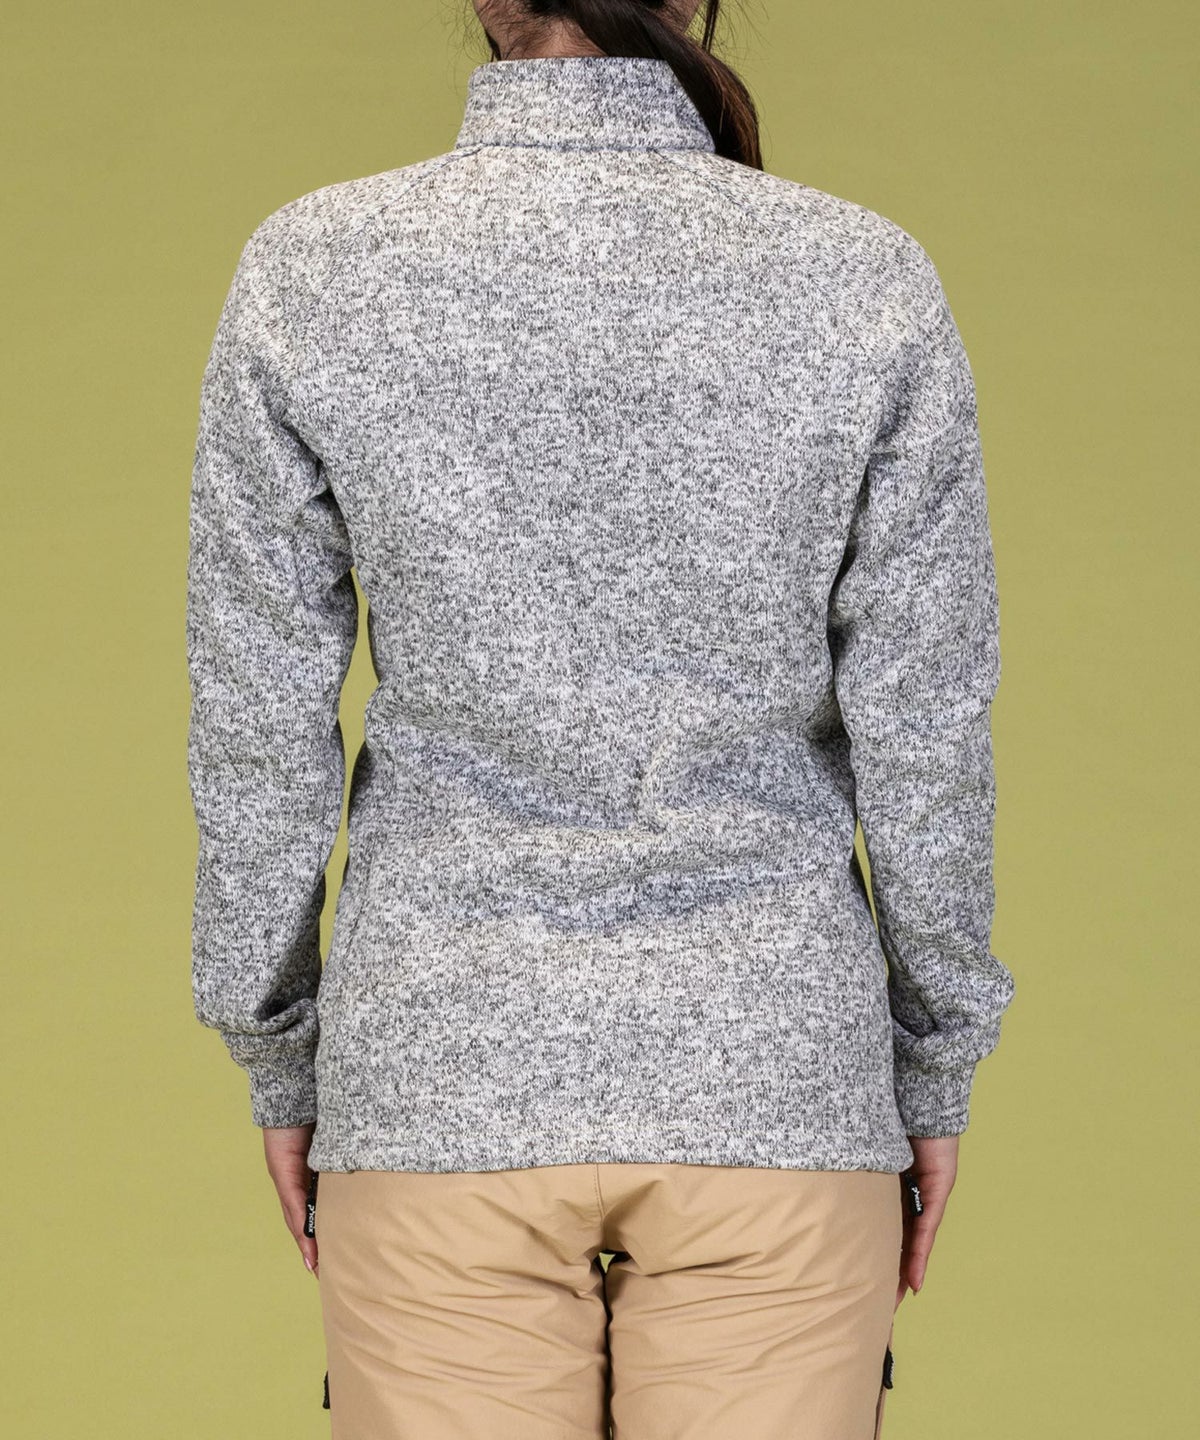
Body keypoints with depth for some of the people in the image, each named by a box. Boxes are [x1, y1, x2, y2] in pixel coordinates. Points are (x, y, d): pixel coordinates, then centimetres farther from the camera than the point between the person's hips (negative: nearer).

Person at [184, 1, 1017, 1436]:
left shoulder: (312, 274, -8)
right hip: (768, 1073, 0)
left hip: (452, 1069, 0)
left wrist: (278, 1060, 10)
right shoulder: (867, 282, -8)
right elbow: (921, 731, -5)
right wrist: (935, 1072, 9)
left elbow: (258, 721, -3)